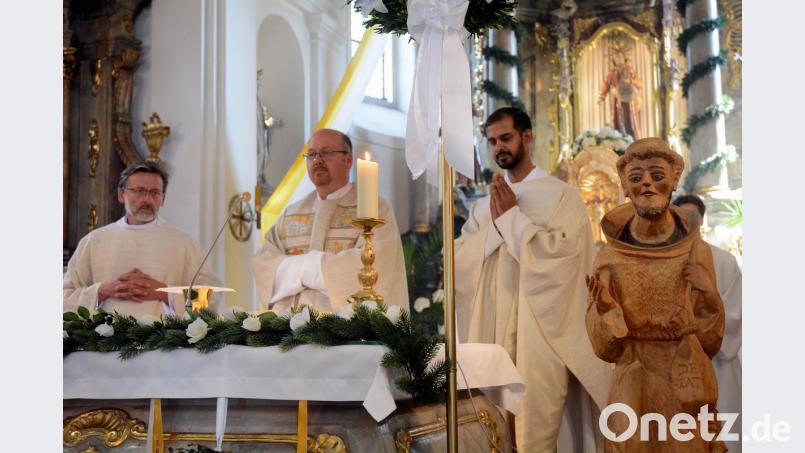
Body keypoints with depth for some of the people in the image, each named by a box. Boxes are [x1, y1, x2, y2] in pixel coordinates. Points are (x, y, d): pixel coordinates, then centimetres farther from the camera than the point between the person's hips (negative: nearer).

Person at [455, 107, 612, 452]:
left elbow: (560, 251, -14)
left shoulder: (560, 195, 0)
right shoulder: (483, 205, 15)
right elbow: (459, 261, 6)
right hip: (493, 332, 5)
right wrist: (493, 221, -6)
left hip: (541, 332, -5)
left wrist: (511, 216, -8)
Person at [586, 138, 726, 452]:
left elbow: (711, 343, -1)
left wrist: (708, 295, -17)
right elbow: (607, 349, -5)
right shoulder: (610, 257, -6)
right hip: (633, 393, 0)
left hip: (687, 393, 0)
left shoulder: (697, 251, -5)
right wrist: (602, 306, -23)